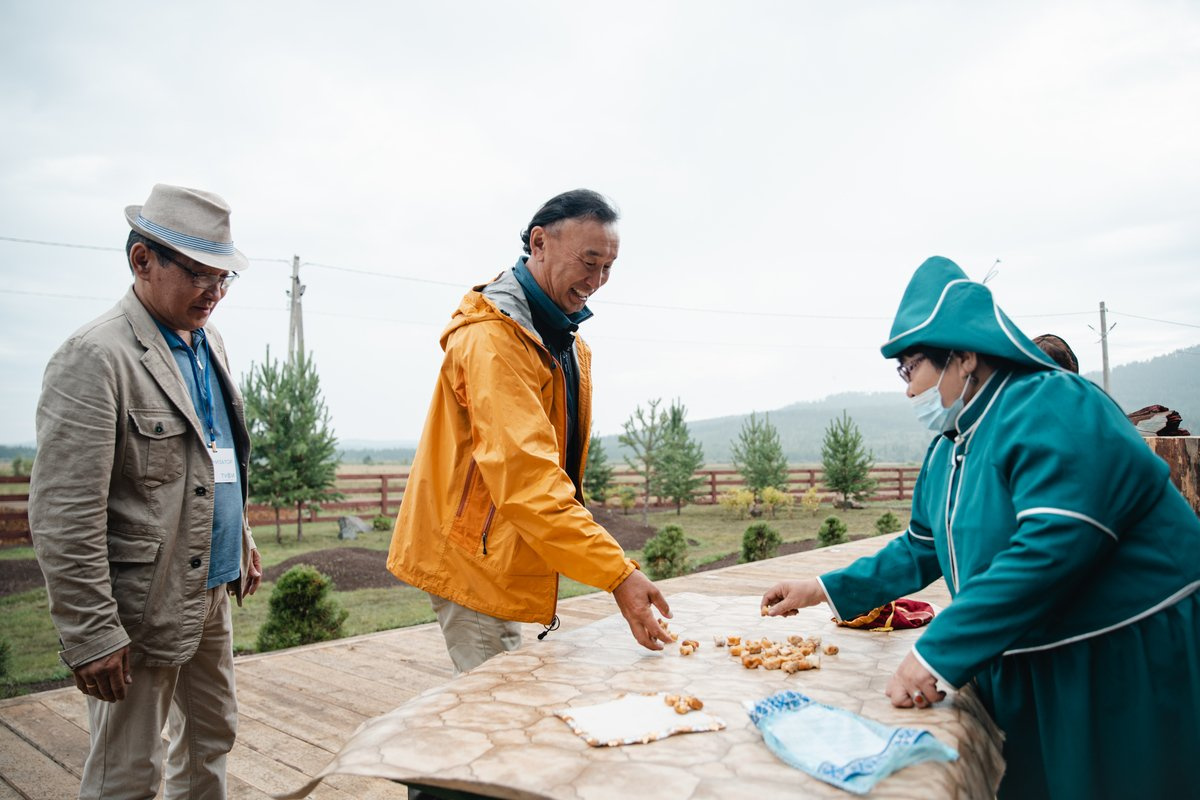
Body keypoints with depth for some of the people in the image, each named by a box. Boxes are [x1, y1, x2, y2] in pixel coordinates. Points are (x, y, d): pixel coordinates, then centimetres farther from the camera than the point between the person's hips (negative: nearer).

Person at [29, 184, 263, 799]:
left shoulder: (209, 343, 8)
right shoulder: (96, 356, -18)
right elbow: (62, 519, -21)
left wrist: (242, 542, 19)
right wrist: (91, 637, -20)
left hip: (211, 592, 8)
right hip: (143, 606, -8)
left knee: (212, 735, 22)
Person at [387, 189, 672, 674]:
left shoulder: (561, 339, 10)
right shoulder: (491, 339, -23)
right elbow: (526, 479, -33)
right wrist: (618, 574, -36)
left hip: (506, 557, 9)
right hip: (473, 555, -9)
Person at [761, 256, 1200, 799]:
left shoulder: (1054, 411, -23)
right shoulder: (948, 448, 6)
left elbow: (1050, 550, -32)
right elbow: (921, 550, 14)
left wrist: (937, 656, -30)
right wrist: (824, 591, 8)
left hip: (1125, 668, -8)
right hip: (1023, 668, 8)